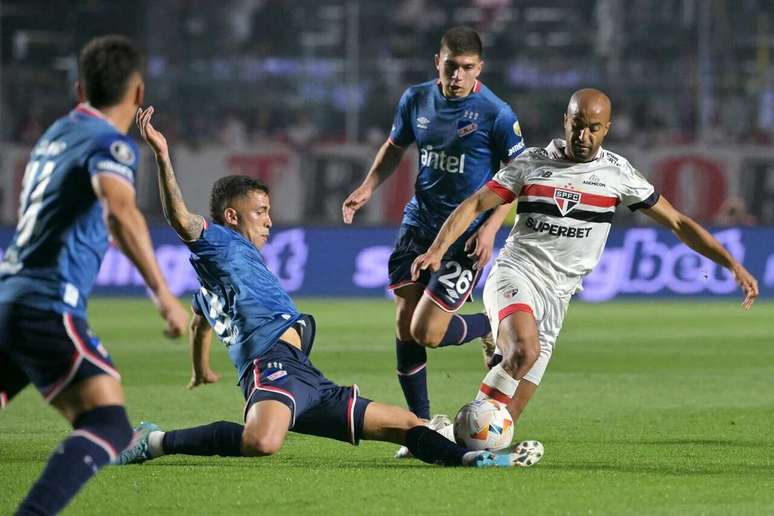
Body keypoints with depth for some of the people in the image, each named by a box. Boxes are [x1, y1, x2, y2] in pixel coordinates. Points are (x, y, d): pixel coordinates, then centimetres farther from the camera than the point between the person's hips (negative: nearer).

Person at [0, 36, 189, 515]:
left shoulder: (57, 134, 20)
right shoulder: (110, 143, -7)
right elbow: (120, 210, -27)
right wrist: (163, 294, -30)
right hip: (49, 310, -9)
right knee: (110, 429, -15)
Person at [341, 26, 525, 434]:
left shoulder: (496, 114, -13)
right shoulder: (416, 100, 3)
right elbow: (395, 147, 20)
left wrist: (490, 228, -16)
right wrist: (368, 186, 5)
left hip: (465, 235, -5)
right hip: (419, 225, 5)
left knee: (426, 333, -11)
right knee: (404, 325, 1)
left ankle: (491, 328, 19)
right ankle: (420, 425, 14)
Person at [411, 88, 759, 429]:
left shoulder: (618, 174, 5)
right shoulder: (533, 162, 3)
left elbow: (678, 223, 8)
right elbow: (474, 206, 4)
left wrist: (733, 264, 2)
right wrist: (437, 250, -11)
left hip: (555, 297, 2)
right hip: (514, 275, -2)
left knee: (510, 410, -4)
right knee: (525, 349, -34)